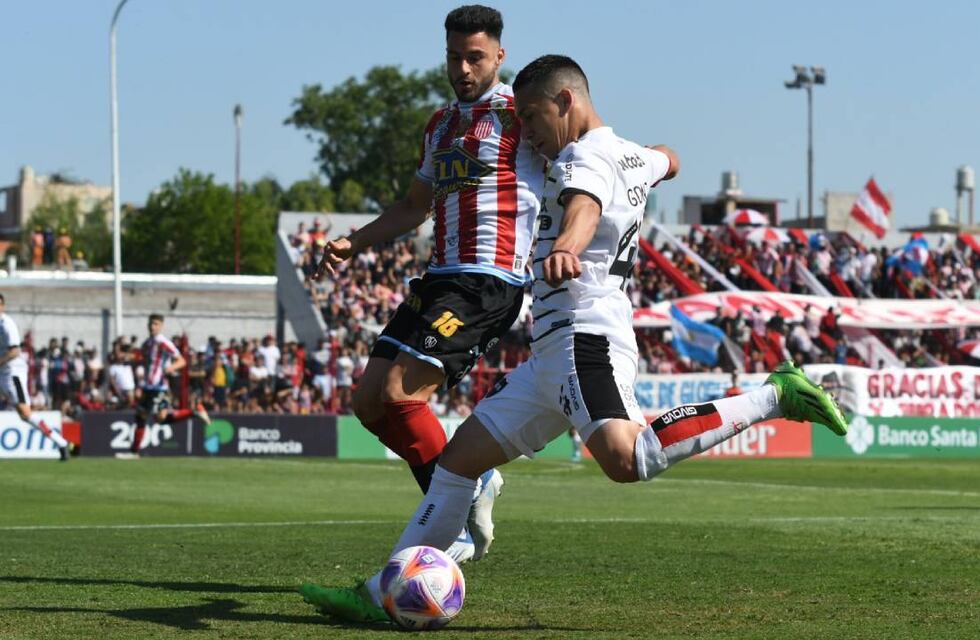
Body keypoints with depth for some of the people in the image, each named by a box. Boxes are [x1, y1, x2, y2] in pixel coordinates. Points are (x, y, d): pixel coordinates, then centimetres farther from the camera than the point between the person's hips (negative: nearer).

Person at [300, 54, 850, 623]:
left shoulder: (588, 157, -8)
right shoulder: (632, 157, 22)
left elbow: (584, 209, -33)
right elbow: (668, 161, 47)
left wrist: (565, 246, -54)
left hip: (584, 336, -11)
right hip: (552, 358, 11)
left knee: (627, 459, -34)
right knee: (461, 457, 11)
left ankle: (776, 396, -21)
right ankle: (384, 596, 12)